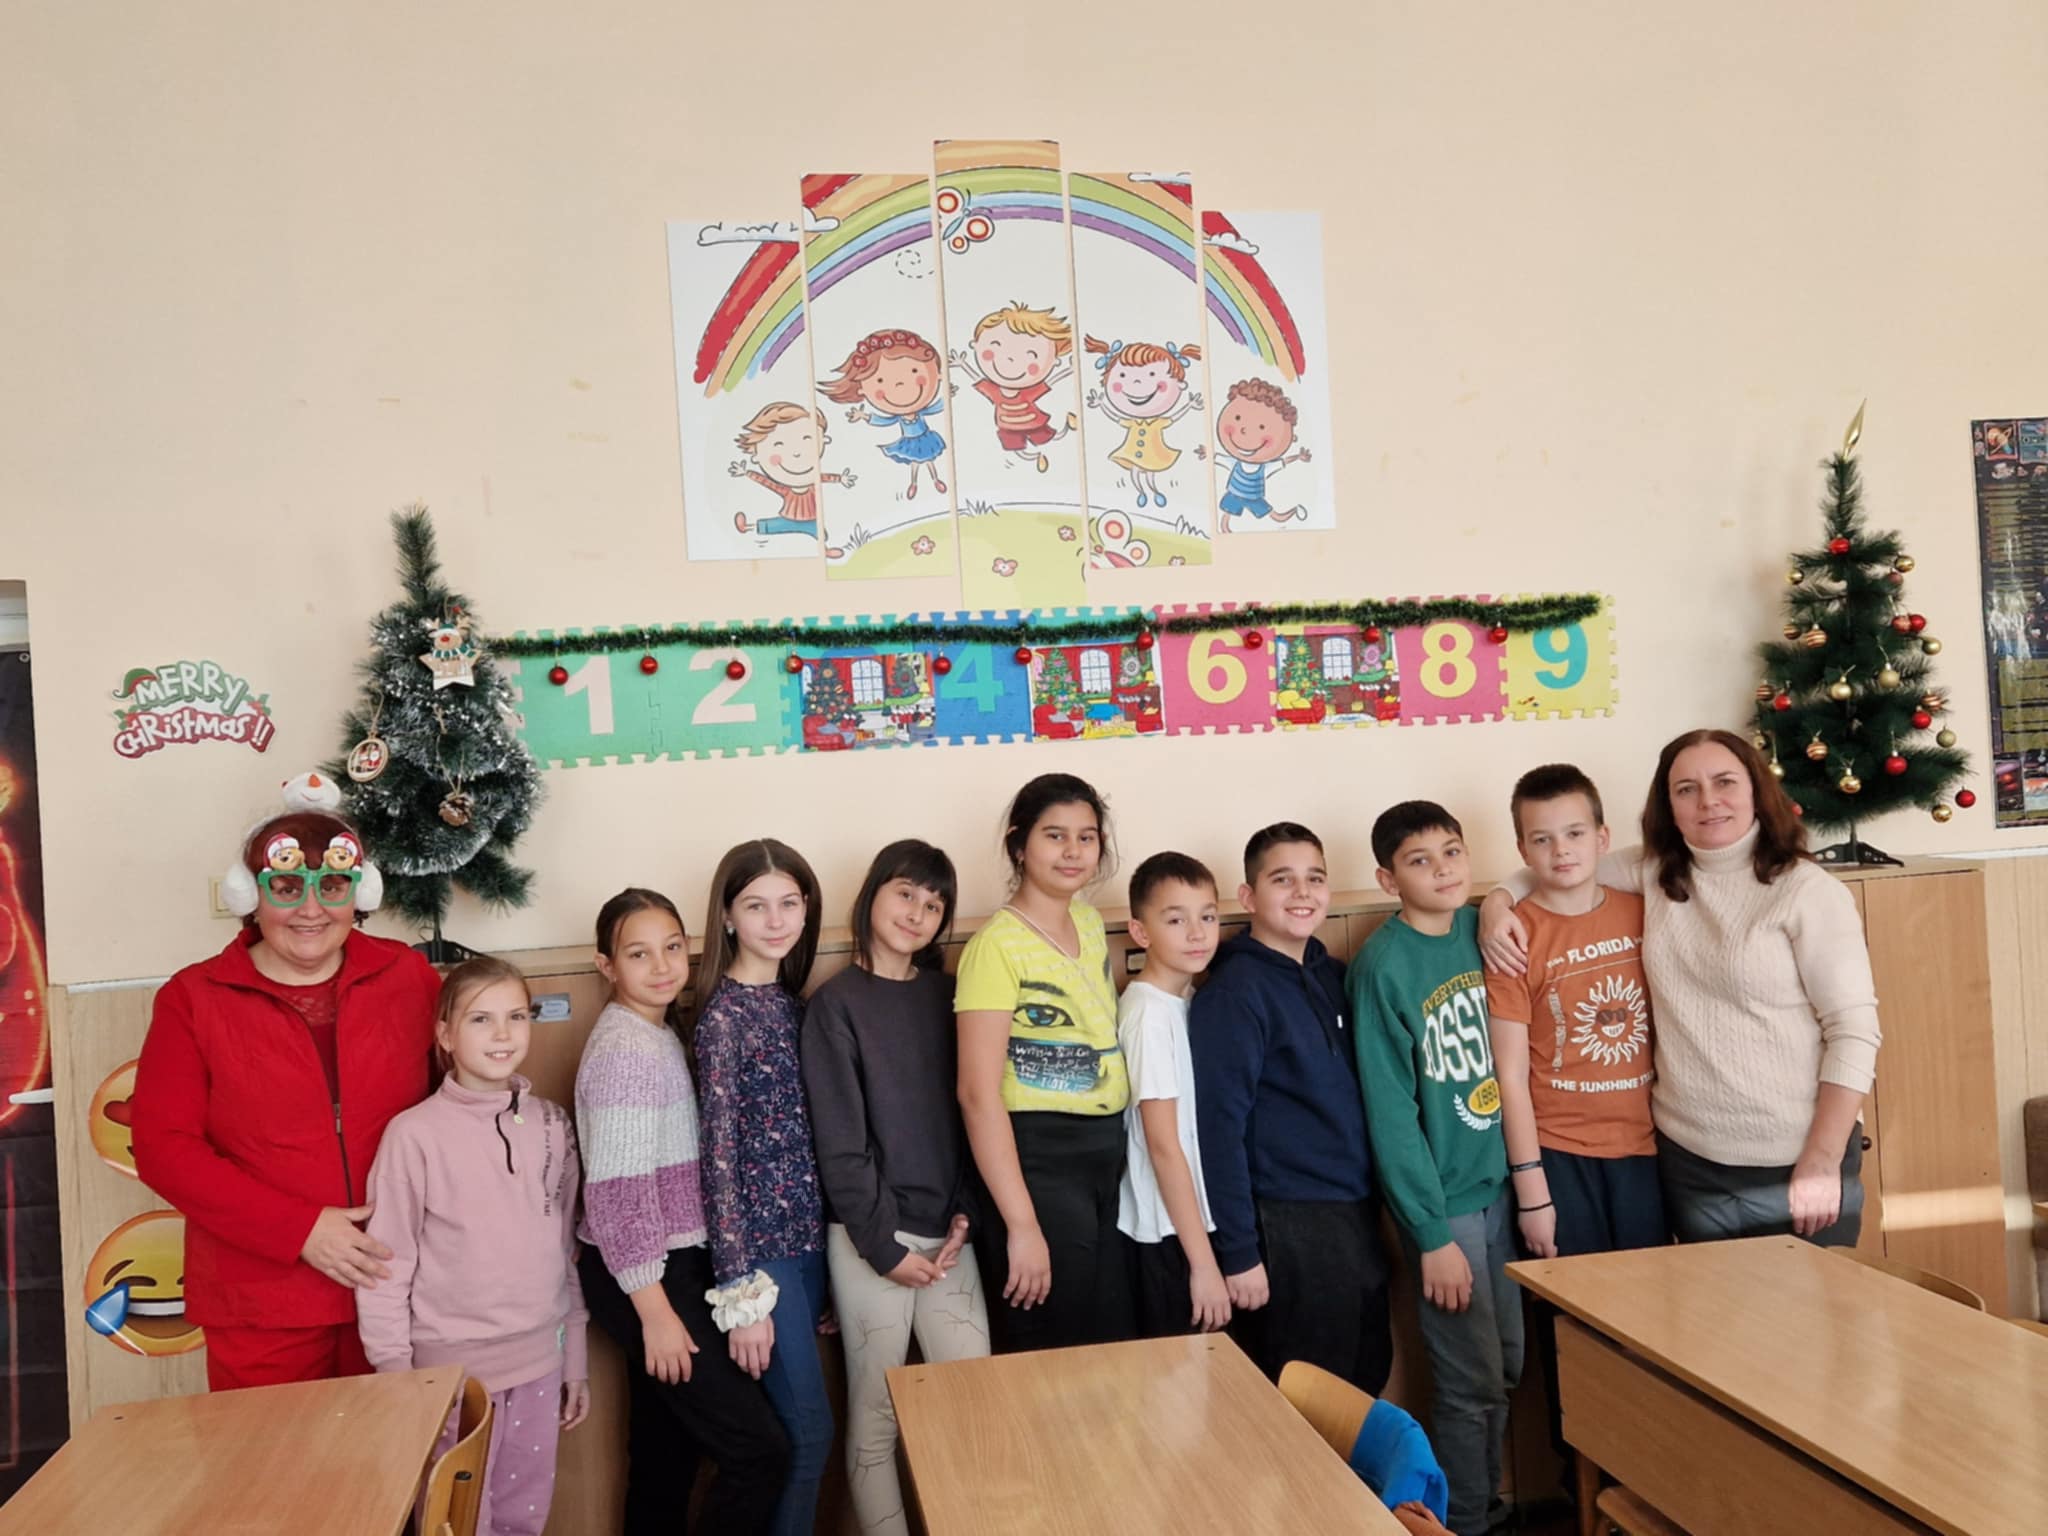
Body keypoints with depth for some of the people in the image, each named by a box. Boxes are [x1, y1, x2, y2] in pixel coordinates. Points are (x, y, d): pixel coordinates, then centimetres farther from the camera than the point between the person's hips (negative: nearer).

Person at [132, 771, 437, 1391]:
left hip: (394, 1288, 2)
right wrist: (302, 1230, -15)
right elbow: (163, 1148, -7)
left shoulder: (409, 978, 2)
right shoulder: (193, 999, -2)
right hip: (260, 1311, -1)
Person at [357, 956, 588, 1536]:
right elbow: (386, 1268, -9)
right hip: (454, 1364, -4)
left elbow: (566, 1251, 8)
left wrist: (576, 1359, 11)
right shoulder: (415, 1135, -13)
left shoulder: (553, 1125, 2)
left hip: (539, 1360, 4)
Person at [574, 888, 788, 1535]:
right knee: (759, 1448, -5)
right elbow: (616, 1192, -21)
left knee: (666, 1450, 17)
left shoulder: (661, 1033, 10)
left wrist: (667, 1298, 11)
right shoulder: (624, 1048, -18)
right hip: (642, 1275, -9)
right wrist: (656, 1310, -19)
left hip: (669, 1265, 9)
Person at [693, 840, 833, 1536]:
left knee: (784, 1426, 13)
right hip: (760, 1242, -6)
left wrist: (824, 1259, 11)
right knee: (810, 1431, -1)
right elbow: (720, 1153, -15)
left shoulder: (791, 1000, 8)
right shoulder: (723, 1013, -13)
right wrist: (742, 1291, -15)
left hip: (808, 1232, 6)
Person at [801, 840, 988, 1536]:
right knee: (875, 1416, 3)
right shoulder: (835, 1003, -4)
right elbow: (838, 1141, -8)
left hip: (946, 1231, 4)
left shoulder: (946, 995, 8)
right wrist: (883, 1243, -10)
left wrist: (965, 1215, -5)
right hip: (871, 1237, -4)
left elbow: (969, 1112, 7)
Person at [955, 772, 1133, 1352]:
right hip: (1038, 1159, -7)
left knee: (1113, 1345, 16)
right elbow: (978, 1093, -18)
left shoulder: (1091, 923, 9)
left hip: (1108, 1152, 7)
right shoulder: (998, 943, -14)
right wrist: (1021, 1224, -20)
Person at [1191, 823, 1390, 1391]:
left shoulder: (1332, 976, 8)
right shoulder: (1234, 991, -13)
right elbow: (1219, 1125, -16)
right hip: (1289, 1227, -7)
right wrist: (1238, 1253, -16)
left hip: (1356, 1216, 7)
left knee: (1367, 1383, 16)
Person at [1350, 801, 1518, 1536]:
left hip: (1501, 1184, 6)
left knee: (1507, 1368, 16)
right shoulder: (1383, 966, -15)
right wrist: (1432, 1233, -15)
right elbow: (1390, 1113, -16)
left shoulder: (1484, 931, 2)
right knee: (1472, 1384, 2)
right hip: (1442, 1198, -6)